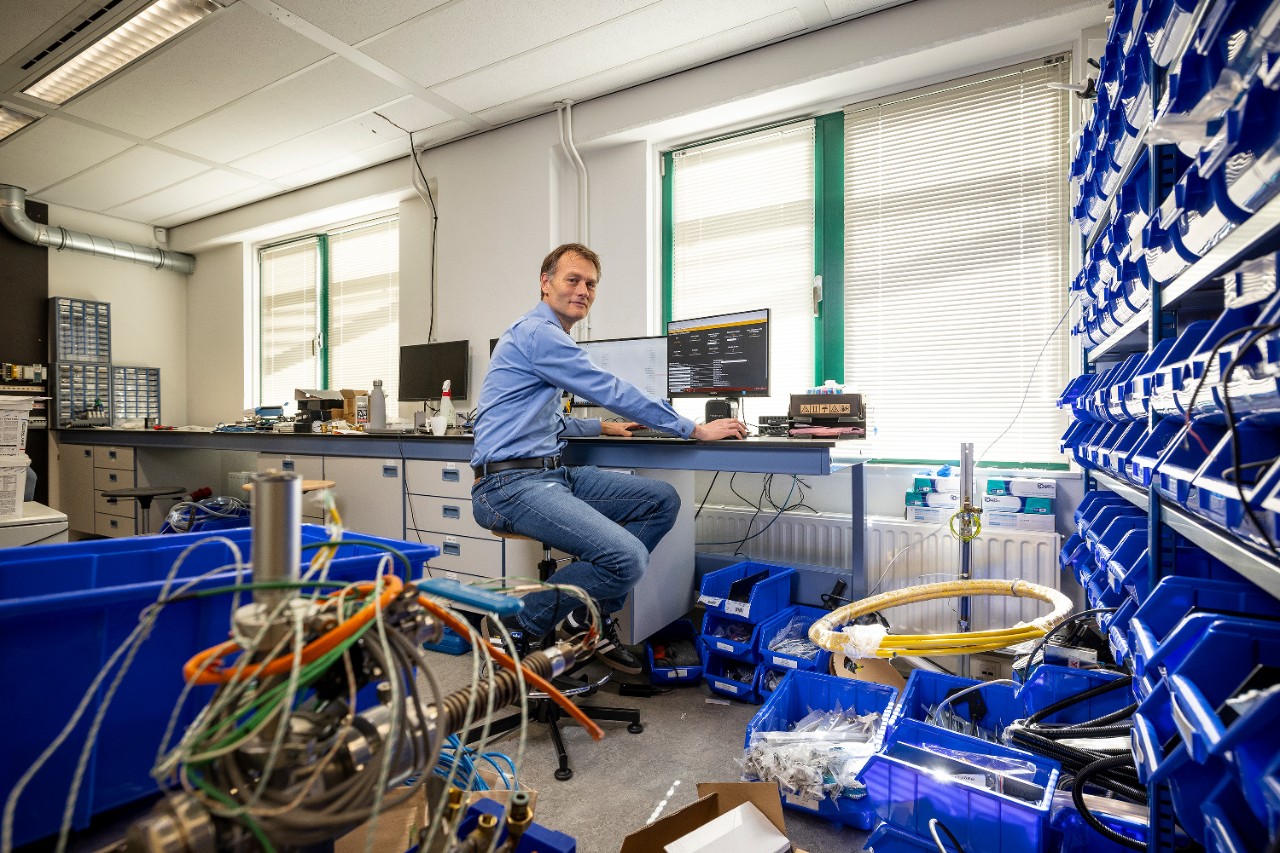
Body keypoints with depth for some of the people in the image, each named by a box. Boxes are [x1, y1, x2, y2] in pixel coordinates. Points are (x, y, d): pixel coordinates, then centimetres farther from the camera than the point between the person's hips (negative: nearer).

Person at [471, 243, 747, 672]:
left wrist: (602, 426, 32)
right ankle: (519, 623, -3)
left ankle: (593, 616, 7)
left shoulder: (547, 335, 23)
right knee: (627, 558, -27)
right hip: (511, 483, -10)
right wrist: (695, 430, -7)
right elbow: (613, 392, -14)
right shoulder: (537, 332, -11)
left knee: (662, 500, 2)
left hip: (551, 473, 10)